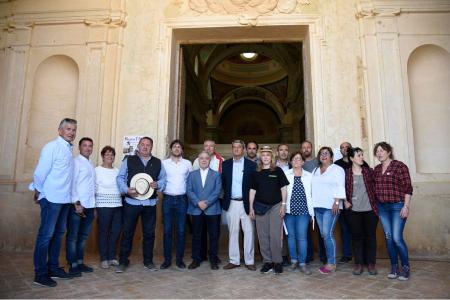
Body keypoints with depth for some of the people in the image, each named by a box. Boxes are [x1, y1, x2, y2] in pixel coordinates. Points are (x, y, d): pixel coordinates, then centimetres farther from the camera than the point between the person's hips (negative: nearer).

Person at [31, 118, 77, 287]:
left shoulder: (69, 149, 12)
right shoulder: (52, 147, -11)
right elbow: (40, 172, -13)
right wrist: (38, 191, -4)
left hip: (65, 199, 8)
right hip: (52, 198, -8)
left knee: (58, 233, 14)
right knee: (46, 235, -2)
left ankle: (53, 268, 26)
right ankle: (40, 274, 8)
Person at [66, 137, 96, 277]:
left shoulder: (91, 165, 17)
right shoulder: (75, 162, -5)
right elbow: (71, 183, -13)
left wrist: (93, 205, 11)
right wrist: (77, 203, -17)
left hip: (89, 206, 7)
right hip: (77, 205, -7)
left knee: (83, 236, 13)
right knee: (73, 236, 2)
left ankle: (80, 262, 22)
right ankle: (72, 265, 8)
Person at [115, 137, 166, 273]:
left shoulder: (158, 163, 10)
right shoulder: (129, 160, 4)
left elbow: (163, 179, 12)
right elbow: (120, 177, 2)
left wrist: (158, 184, -9)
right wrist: (126, 190, -14)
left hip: (150, 203, 2)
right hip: (131, 202, -2)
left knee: (149, 233, 9)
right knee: (127, 232, 5)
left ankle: (148, 261, 24)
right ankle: (123, 261, 19)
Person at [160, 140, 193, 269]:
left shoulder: (188, 163, 6)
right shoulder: (164, 163, 4)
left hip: (182, 199, 0)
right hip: (168, 199, 0)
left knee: (181, 231, 5)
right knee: (167, 230, 4)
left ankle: (180, 259, 16)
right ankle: (167, 259, 15)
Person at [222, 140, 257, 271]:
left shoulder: (251, 165, -2)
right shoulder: (226, 164, 7)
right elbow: (223, 182, 11)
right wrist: (227, 194, 2)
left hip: (246, 203, -2)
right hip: (231, 203, 2)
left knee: (249, 232, 2)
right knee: (233, 232, 9)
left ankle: (249, 261, 14)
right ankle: (234, 260, 20)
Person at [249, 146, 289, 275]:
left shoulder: (278, 171, 2)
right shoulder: (256, 173, 7)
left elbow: (283, 189, 2)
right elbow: (252, 190, 9)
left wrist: (283, 205, -4)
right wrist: (251, 207, 5)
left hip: (276, 206, -2)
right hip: (260, 207, 2)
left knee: (275, 235, -3)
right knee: (263, 236, 6)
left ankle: (277, 261, 12)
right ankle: (267, 261, 18)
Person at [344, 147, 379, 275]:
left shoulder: (368, 171, 5)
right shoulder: (346, 173, 0)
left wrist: (376, 204, 1)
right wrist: (345, 201, -5)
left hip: (370, 209, 1)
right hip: (353, 210, -1)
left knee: (370, 236, 6)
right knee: (357, 236, 6)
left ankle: (371, 263, 19)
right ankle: (358, 263, 16)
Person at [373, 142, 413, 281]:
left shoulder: (400, 166, -6)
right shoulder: (376, 169, 10)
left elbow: (407, 188, -9)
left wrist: (406, 206, -13)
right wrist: (376, 206, 10)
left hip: (397, 206, -5)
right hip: (382, 207, 5)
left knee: (397, 238, -8)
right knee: (388, 238, 8)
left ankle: (405, 267, 12)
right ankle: (394, 267, 19)